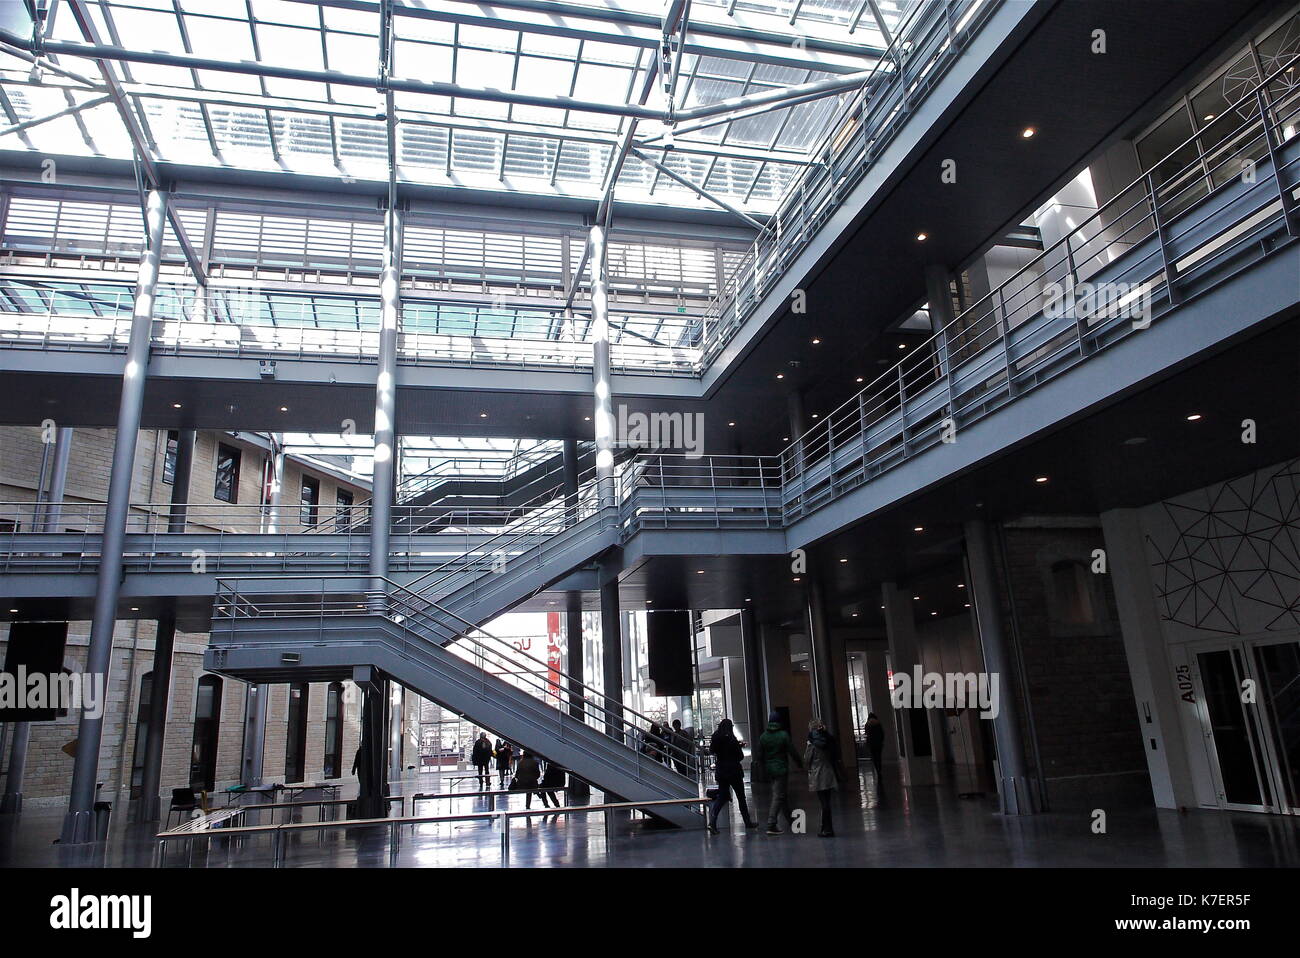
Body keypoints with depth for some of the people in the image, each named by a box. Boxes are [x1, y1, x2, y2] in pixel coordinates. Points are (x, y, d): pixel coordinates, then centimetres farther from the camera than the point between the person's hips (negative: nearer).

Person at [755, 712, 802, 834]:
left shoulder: (763, 737, 0)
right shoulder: (783, 735, -13)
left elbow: (759, 756, 2)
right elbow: (793, 752, -11)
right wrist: (800, 763, 5)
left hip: (769, 770, 6)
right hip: (781, 769, -6)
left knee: (784, 793, 23)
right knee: (778, 796, -4)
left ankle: (789, 817, 38)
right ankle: (771, 825, -9)